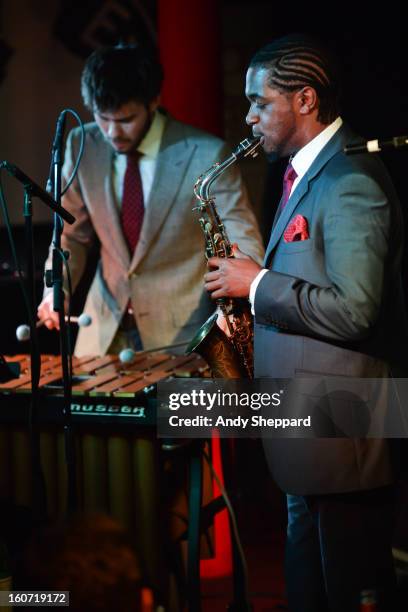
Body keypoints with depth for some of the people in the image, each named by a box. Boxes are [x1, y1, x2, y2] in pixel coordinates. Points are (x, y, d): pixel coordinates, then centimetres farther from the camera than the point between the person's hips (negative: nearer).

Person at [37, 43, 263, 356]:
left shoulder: (207, 155, -16)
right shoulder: (82, 146, -3)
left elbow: (244, 247, -12)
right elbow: (72, 235, 9)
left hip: (182, 332, -4)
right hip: (105, 332, 4)